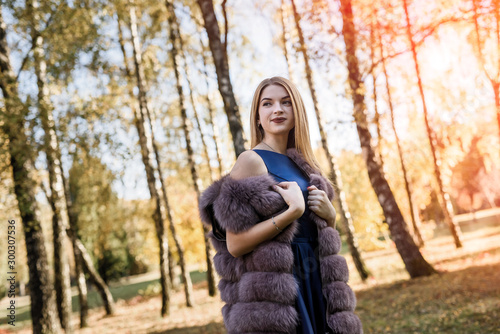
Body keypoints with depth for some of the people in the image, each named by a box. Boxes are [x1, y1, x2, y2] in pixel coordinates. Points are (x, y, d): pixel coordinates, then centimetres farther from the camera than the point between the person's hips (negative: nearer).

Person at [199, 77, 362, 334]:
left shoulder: (302, 164, 12)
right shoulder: (252, 161, -10)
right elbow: (235, 245, -17)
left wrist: (329, 214, 0)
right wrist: (293, 211, -20)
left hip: (314, 283, 7)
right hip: (274, 289, -7)